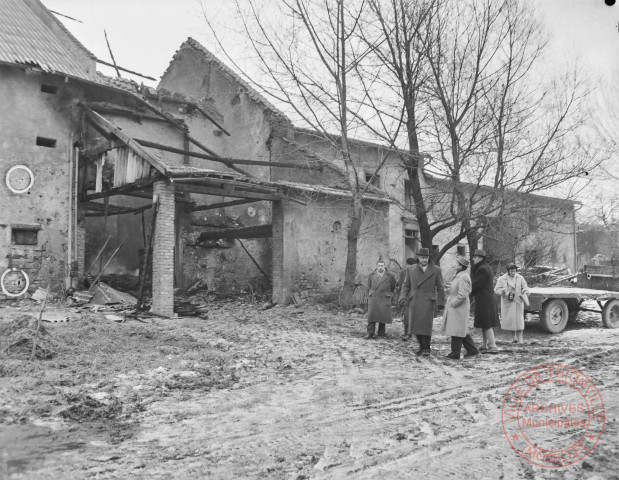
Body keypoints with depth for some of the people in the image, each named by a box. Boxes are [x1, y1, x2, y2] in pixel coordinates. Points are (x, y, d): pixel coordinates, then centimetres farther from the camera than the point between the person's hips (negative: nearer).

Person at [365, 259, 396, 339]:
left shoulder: (389, 276, 3)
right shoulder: (371, 275, 8)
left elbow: (393, 287, 17)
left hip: (384, 299, -1)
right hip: (373, 299, 1)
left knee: (383, 316, 1)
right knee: (371, 316, -6)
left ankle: (381, 333, 13)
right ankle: (370, 333, -5)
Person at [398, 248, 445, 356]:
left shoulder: (435, 270, 5)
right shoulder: (410, 269, 10)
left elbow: (440, 288, 6)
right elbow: (405, 285, 10)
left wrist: (441, 303, 3)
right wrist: (403, 297, -4)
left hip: (428, 301, -2)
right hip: (413, 301, 2)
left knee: (426, 325, -7)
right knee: (416, 325, 3)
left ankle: (426, 348, 7)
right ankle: (421, 346, 18)